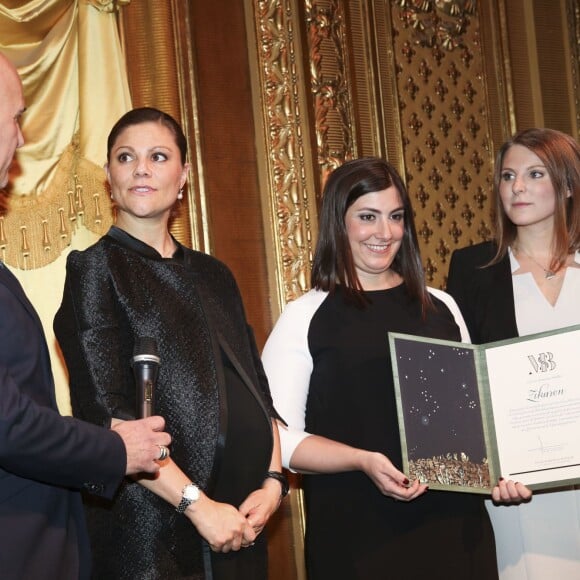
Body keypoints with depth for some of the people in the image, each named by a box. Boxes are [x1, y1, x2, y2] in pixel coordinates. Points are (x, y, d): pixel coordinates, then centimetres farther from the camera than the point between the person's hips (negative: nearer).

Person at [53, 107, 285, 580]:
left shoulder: (213, 275, 14)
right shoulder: (95, 269, -3)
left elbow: (256, 388, 13)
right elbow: (107, 413, -12)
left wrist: (272, 480, -3)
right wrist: (197, 503, -17)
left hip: (241, 521, 5)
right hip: (152, 527, -5)